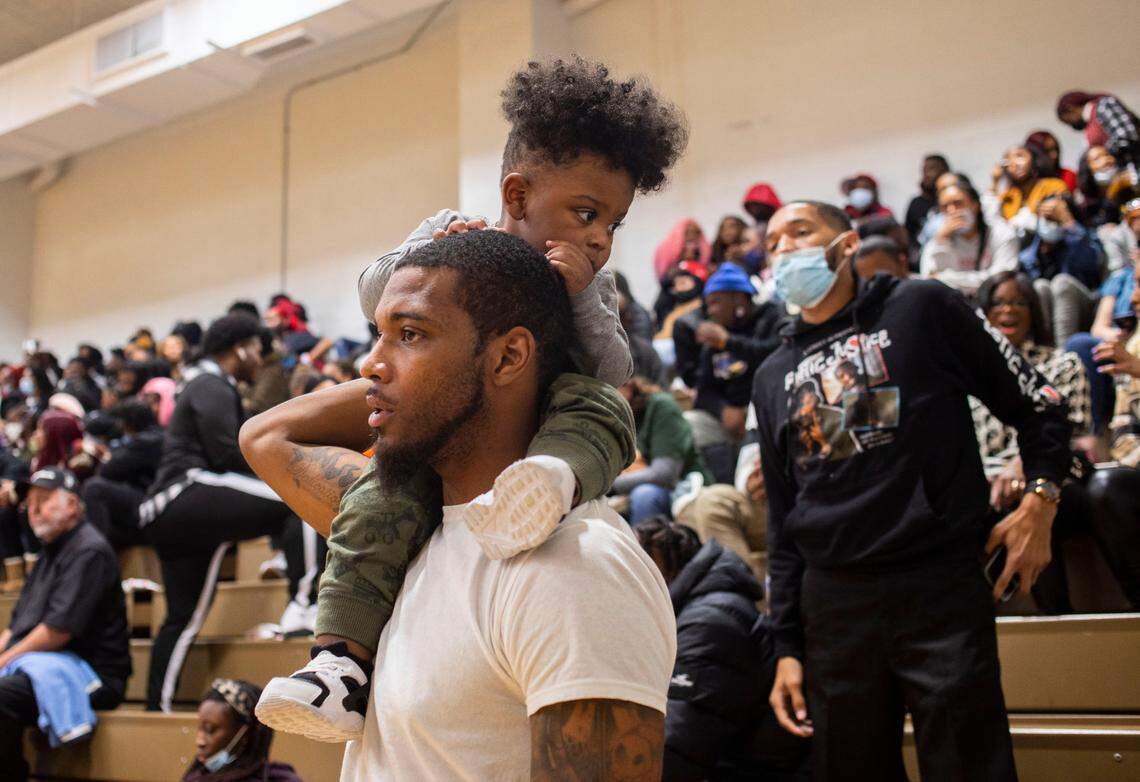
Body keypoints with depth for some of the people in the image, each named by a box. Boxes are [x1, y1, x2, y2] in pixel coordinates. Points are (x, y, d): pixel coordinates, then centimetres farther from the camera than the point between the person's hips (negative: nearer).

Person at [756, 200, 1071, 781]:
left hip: (942, 586, -4)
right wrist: (786, 647, 11)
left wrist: (1040, 499, -9)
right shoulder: (773, 378, 15)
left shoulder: (922, 308, 4)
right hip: (834, 602, 4)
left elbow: (1036, 402, 6)